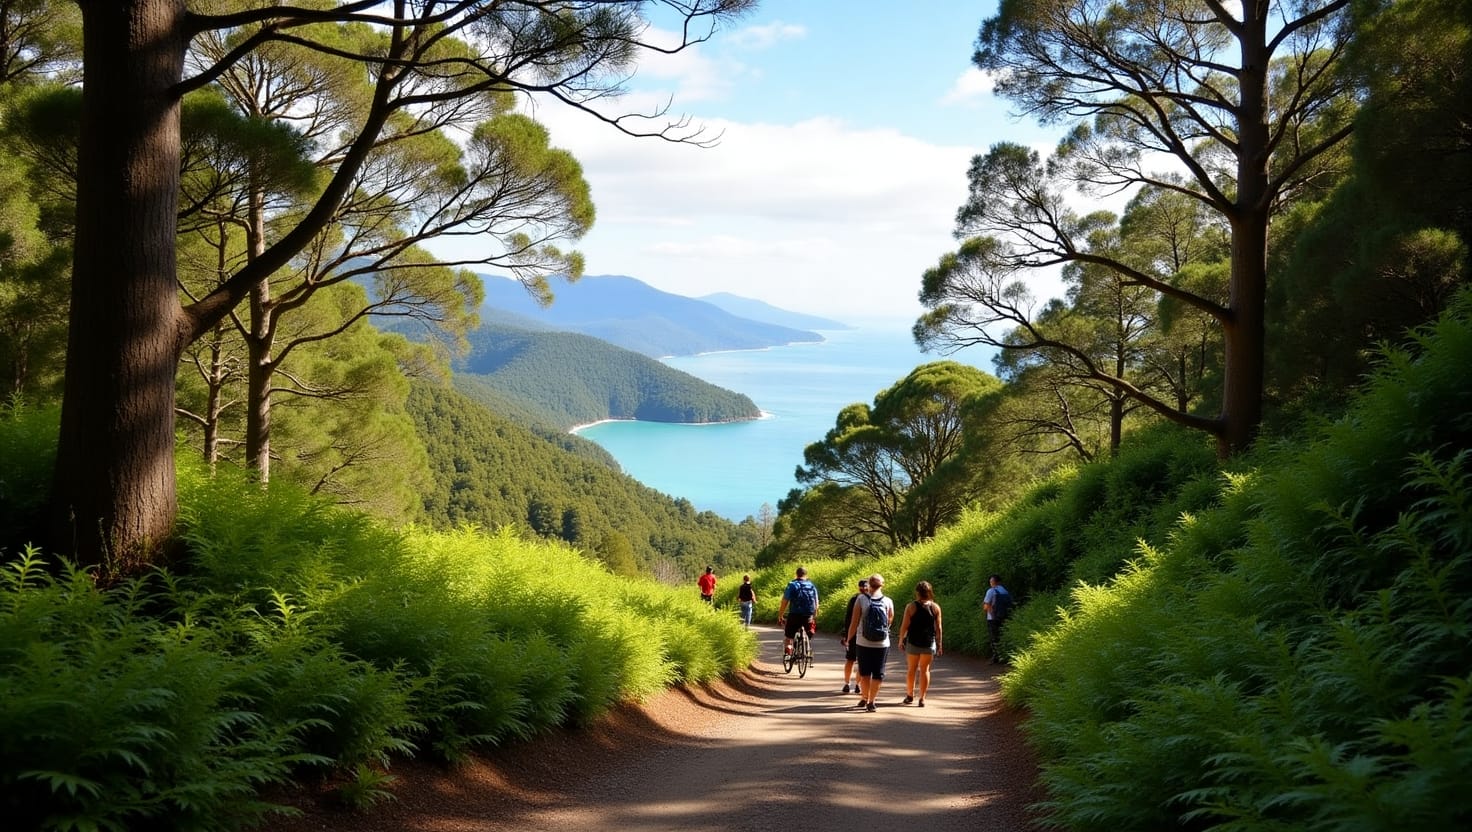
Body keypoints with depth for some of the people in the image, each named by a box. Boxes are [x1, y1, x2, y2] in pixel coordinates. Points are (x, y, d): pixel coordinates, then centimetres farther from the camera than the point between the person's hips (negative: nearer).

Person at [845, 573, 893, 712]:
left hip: (863, 642, 0)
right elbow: (890, 621, 5)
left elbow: (854, 622, -6)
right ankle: (871, 702, 2)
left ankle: (864, 698, 25)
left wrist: (849, 639, 7)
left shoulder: (861, 600, -7)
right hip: (882, 643, 0)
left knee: (864, 672, 16)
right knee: (878, 674, 7)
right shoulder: (888, 602, -5)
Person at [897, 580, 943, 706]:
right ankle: (922, 698, 3)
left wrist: (901, 639, 5)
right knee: (925, 669, 7)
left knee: (911, 669, 14)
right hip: (929, 643, 1)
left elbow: (904, 625, -8)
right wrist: (939, 644, 5)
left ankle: (910, 694, 25)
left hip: (913, 642, -1)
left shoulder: (911, 606, -7)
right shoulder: (935, 607, -2)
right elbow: (938, 628, -2)